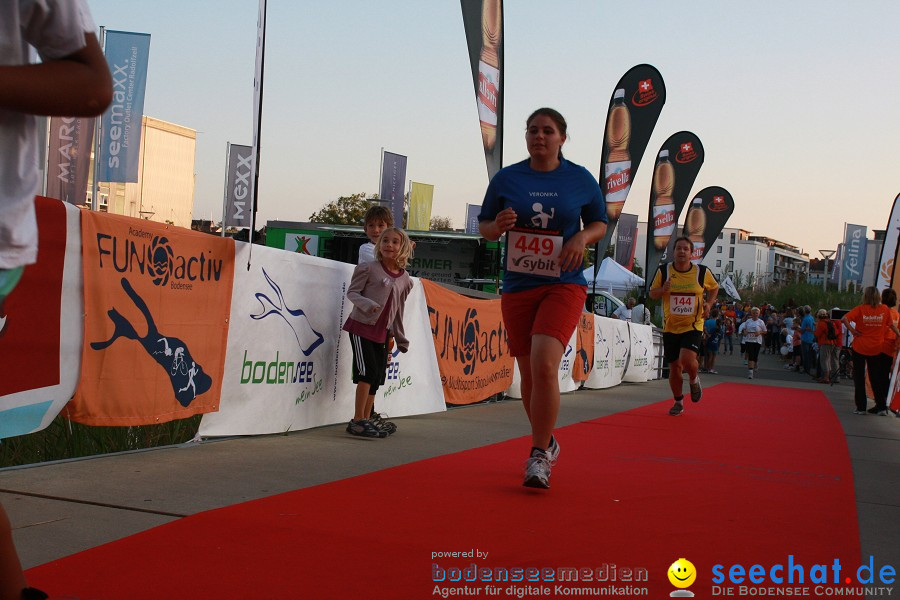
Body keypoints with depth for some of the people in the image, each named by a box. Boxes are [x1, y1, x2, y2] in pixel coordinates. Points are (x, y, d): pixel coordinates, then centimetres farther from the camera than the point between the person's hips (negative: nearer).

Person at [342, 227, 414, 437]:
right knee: (368, 371, -15)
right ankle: (357, 421, -10)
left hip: (381, 332, 6)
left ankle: (366, 419, 15)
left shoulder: (405, 280, 10)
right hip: (361, 326, -6)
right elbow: (352, 292, -5)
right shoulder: (369, 268, -4)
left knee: (377, 376, 6)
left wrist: (400, 338, 21)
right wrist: (367, 304, -25)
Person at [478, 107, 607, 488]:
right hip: (517, 287, 3)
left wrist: (583, 237, -8)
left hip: (563, 285, -3)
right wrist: (498, 225, -11)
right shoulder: (506, 178, 5)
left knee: (544, 365, -21)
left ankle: (539, 455, -9)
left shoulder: (581, 179, 3)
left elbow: (600, 223, 14)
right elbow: (484, 227, 12)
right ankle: (547, 443, 33)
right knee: (528, 374, 9)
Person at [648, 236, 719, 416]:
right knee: (674, 366, 6)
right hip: (670, 327, 2)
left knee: (687, 360, -23)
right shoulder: (663, 271, -3)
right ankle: (678, 402, 25)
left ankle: (694, 380, 13)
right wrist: (663, 290, -16)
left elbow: (714, 287, 15)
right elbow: (652, 293, 6)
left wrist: (709, 303, -2)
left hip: (693, 326, -2)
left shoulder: (702, 272, -4)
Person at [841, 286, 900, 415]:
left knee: (859, 378, 7)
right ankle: (882, 407, 10)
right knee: (876, 378, 13)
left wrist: (852, 330, -13)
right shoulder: (885, 310, -4)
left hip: (860, 347, -2)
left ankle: (861, 407, 6)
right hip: (876, 348, 2)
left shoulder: (860, 309, -10)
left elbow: (844, 319, -22)